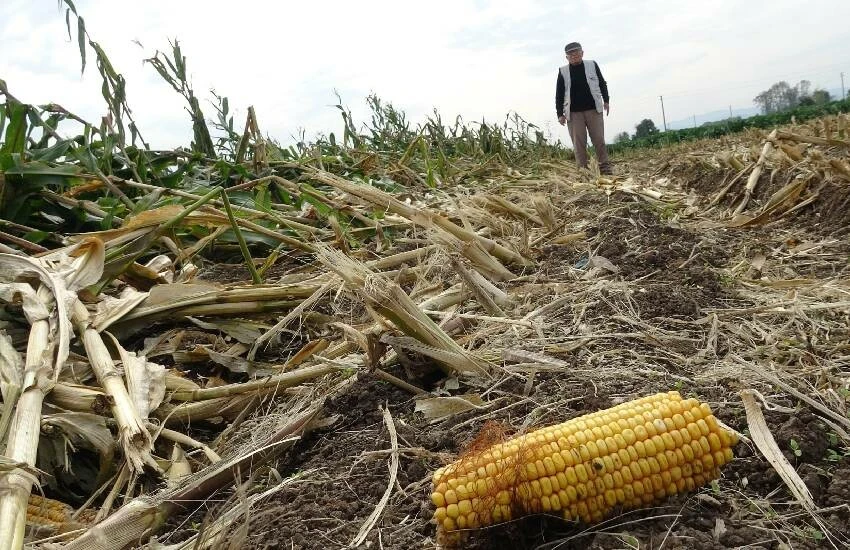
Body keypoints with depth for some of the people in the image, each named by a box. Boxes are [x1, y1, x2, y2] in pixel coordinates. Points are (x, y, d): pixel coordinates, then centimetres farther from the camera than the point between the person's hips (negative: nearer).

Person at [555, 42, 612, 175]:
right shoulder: (563, 71, 6)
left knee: (599, 140, -1)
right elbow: (559, 94, 7)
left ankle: (605, 168, 4)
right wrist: (560, 114, 0)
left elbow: (602, 83, 16)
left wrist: (605, 101, 6)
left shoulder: (592, 65, 8)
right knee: (579, 143, -2)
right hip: (573, 113, 0)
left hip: (593, 110, 0)